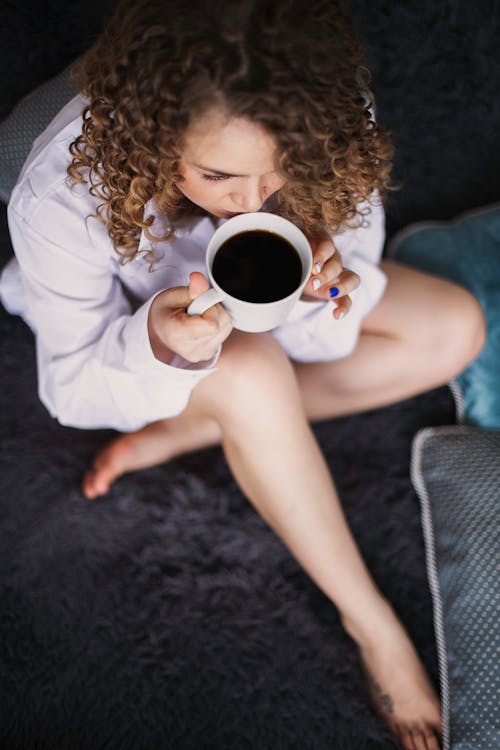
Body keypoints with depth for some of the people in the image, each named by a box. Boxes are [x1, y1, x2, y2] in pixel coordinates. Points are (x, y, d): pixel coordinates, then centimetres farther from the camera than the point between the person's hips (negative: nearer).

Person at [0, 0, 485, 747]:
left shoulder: (330, 123, -28)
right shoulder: (64, 194, -36)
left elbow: (324, 338, -16)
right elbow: (72, 389, -25)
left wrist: (322, 291, -40)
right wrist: (158, 341, -46)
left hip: (268, 317, 4)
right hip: (127, 339, -4)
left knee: (455, 330, -14)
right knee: (252, 377, -37)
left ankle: (173, 437, -11)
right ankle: (371, 622, -13)